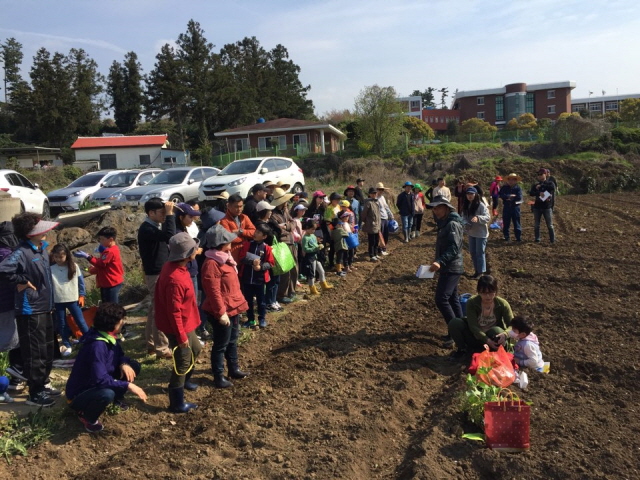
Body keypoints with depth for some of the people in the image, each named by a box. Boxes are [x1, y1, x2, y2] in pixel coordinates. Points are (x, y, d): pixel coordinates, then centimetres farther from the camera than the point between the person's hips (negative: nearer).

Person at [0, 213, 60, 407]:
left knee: (47, 350, 19)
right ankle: (35, 394, 12)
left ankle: (43, 384, 33)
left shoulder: (42, 248, 7)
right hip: (30, 311, -9)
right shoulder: (22, 252, -20)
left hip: (45, 308, 9)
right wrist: (21, 282, -22)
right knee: (35, 353, 0)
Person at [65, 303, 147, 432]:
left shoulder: (110, 337, -5)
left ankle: (116, 399, 16)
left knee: (134, 366, -3)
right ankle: (87, 416, -7)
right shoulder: (97, 345, -32)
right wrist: (128, 385, -33)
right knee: (107, 394, -39)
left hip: (96, 385, 8)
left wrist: (124, 364, -14)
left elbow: (120, 355, 10)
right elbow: (100, 379, -36)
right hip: (79, 394, -8)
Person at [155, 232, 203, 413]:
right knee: (183, 362, 6)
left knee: (195, 349, 29)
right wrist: (181, 336, -20)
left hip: (185, 323, 10)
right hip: (179, 327, -10)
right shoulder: (175, 279, -34)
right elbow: (174, 311, -28)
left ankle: (185, 380, 53)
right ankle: (177, 404, 22)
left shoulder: (175, 266, -3)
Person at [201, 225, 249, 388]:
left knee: (232, 341, 22)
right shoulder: (212, 264, -23)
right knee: (221, 344, 4)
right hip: (223, 311, -10)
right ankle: (218, 376, 17)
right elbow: (214, 292, -25)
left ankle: (234, 369, 36)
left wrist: (239, 302, 21)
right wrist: (221, 313, -25)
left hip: (233, 308, 10)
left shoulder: (225, 258, 9)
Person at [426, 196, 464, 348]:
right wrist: (441, 263, 20)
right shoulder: (445, 223, 15)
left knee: (441, 299, -13)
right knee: (452, 298, 13)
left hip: (451, 268, -10)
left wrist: (440, 262, -37)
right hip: (449, 267, 10)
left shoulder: (452, 224, -17)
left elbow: (454, 248, -27)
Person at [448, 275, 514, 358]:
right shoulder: (471, 302, -19)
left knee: (496, 331, -36)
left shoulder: (502, 304, -17)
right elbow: (473, 326, -24)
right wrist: (487, 340, -37)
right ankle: (462, 349, 0)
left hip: (494, 341, -1)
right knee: (454, 323, -24)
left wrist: (505, 334, -41)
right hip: (476, 336, 1)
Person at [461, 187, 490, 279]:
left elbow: (488, 217, -24)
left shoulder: (481, 205, -18)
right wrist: (465, 224, -15)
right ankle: (476, 270, 29)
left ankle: (480, 272, 12)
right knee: (472, 252, 14)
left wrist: (478, 218, -42)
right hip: (471, 233, 7)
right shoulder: (466, 205, 2)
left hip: (481, 233, -7)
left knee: (480, 252, 0)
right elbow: (464, 217, 6)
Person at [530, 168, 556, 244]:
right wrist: (539, 193, -26)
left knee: (550, 225, -1)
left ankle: (552, 240, 5)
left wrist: (541, 186, -17)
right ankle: (537, 239, 16)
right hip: (537, 207, 3)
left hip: (547, 207, -3)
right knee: (536, 225, 6)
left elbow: (553, 187, -22)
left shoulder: (550, 183, 3)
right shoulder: (535, 185, 8)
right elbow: (531, 193, -9)